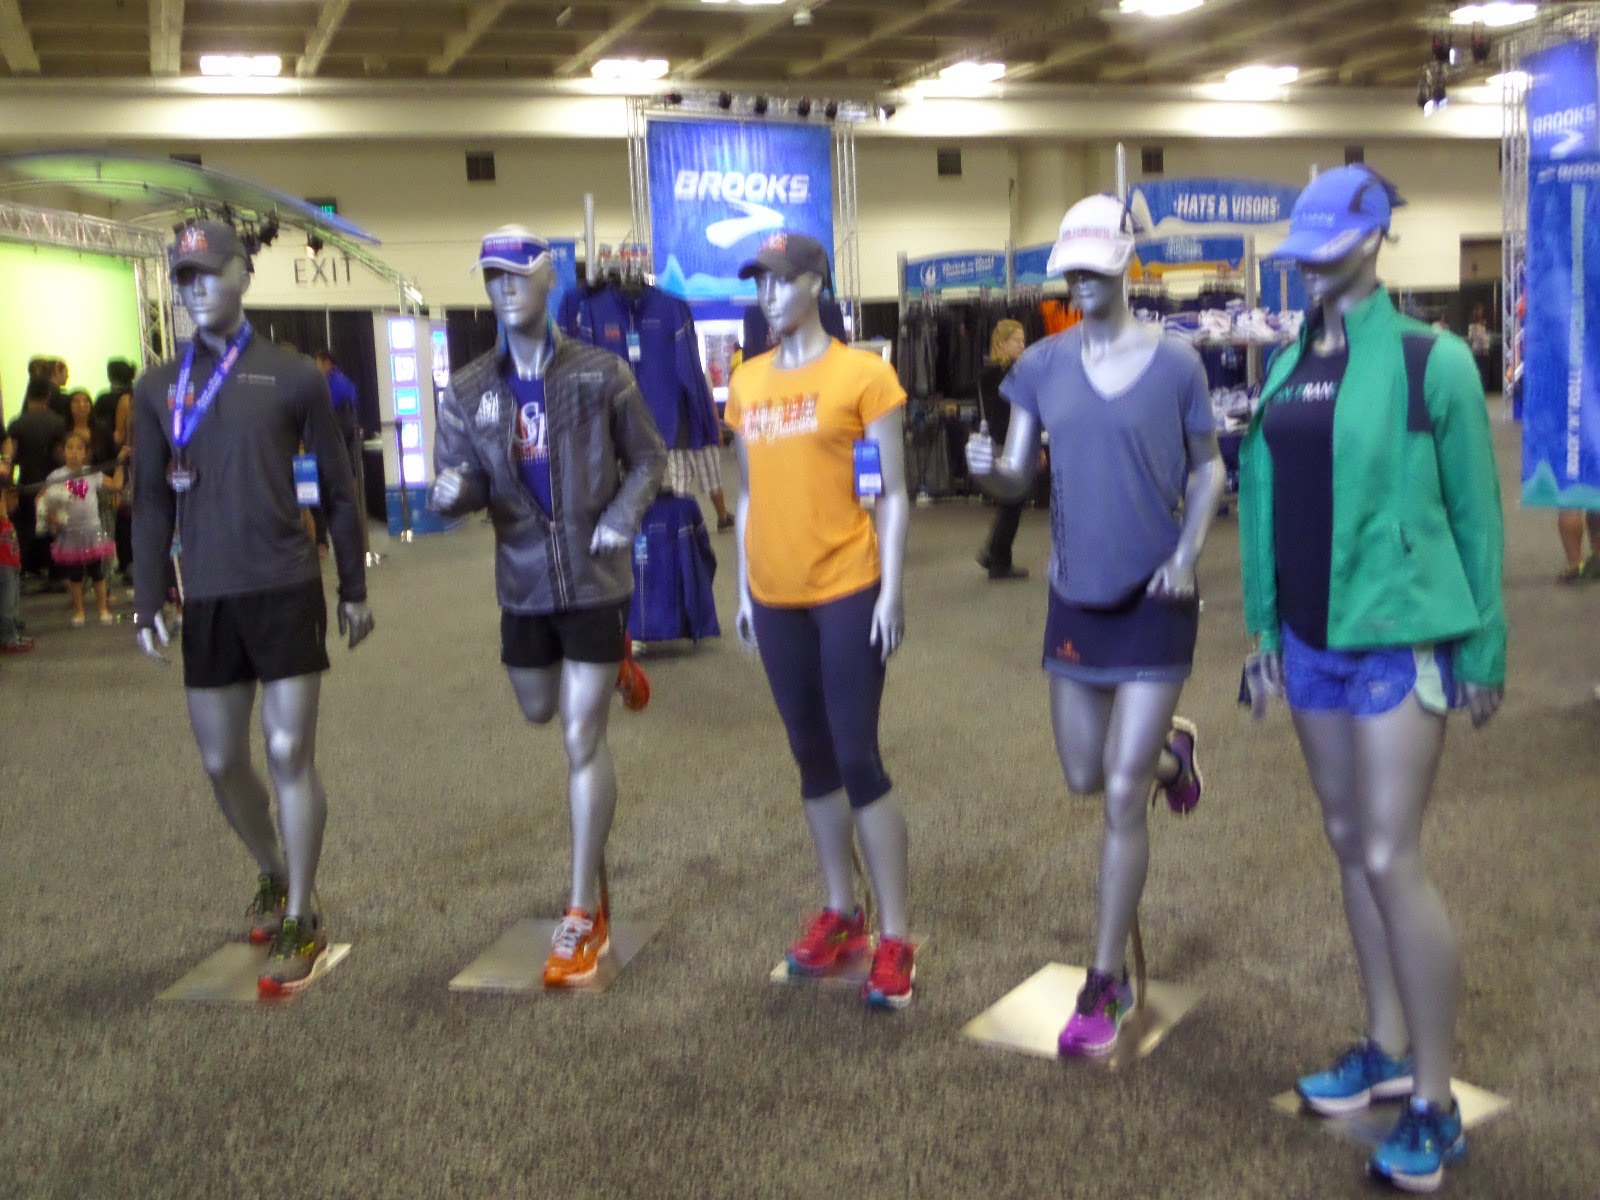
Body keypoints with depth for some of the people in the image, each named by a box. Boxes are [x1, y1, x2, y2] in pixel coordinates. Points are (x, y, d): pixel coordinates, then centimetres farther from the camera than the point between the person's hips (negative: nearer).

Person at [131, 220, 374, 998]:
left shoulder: (292, 376, -1)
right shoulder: (158, 388, 7)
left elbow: (336, 490, 4)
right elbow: (152, 503, 9)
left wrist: (354, 589, 5)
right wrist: (148, 601, 4)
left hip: (286, 593, -3)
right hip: (206, 601, 3)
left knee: (289, 754, -3)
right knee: (221, 761, 11)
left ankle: (301, 920, 9)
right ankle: (272, 874, 36)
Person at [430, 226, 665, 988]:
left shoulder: (600, 374, -6)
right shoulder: (469, 391, 1)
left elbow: (647, 458, 4)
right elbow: (454, 486, -1)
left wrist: (622, 518, -13)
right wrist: (450, 494, -25)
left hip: (594, 578, -4)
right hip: (523, 582, 4)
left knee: (581, 741, -5)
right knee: (540, 712, 23)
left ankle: (585, 914, 5)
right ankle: (610, 666, 60)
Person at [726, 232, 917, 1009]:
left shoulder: (863, 373, -6)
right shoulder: (746, 383, 9)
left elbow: (892, 494, -6)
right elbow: (748, 494, 14)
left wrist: (892, 591, -11)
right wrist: (742, 589, 13)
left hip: (848, 591, -5)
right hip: (777, 598, 5)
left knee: (859, 760, -3)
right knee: (813, 759, 13)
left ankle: (895, 938, 7)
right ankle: (841, 914, 26)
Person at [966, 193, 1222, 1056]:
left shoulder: (1174, 363, -8)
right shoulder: (1043, 364, -1)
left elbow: (1208, 470, 2)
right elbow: (1019, 479, -1)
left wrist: (1188, 554, -14)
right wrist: (987, 469, -25)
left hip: (1154, 600, -4)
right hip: (1076, 596, 4)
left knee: (1123, 798, -4)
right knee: (1084, 779, 16)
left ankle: (1106, 983, 10)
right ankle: (1169, 751, 52)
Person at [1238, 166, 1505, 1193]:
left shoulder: (1432, 358, -9)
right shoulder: (1288, 365, 8)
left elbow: (1474, 511, -7)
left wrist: (1484, 650, -5)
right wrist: (1266, 626, 14)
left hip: (1398, 638, -6)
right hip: (1310, 638, 7)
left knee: (1393, 859, -7)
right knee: (1349, 843, 13)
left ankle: (1436, 1106, 7)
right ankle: (1388, 1048, 29)